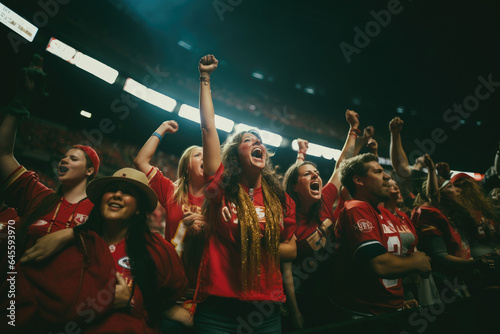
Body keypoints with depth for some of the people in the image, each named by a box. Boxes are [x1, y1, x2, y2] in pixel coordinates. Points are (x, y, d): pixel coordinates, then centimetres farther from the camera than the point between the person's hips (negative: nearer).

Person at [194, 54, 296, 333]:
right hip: (218, 305, -2)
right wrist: (205, 78, 0)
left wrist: (260, 245, -6)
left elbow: (291, 250, 12)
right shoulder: (223, 188, -3)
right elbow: (209, 127, -5)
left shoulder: (281, 200, 5)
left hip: (267, 310, 3)